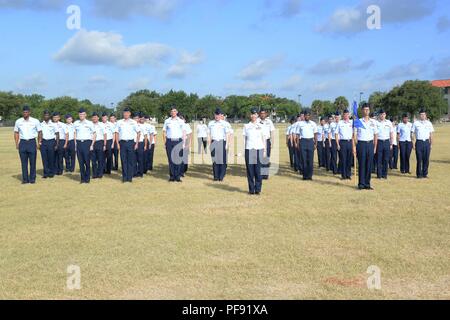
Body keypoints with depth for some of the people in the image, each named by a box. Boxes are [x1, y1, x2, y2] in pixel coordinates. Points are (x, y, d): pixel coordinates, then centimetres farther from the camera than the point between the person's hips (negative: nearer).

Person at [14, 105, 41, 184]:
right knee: (24, 162, 4)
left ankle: (32, 178, 11)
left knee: (32, 162, 2)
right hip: (22, 142, 2)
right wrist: (16, 144, 4)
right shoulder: (18, 121, 6)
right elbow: (16, 133, 12)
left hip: (32, 142, -2)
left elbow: (39, 132, 5)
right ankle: (25, 179, 10)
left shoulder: (35, 121, -1)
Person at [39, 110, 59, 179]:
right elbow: (40, 134, 13)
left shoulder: (53, 124, 3)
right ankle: (46, 173, 5)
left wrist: (56, 145, -2)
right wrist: (39, 142, 0)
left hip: (51, 141, -2)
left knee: (51, 158, 1)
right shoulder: (41, 124, 9)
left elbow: (57, 135, 4)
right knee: (44, 158, 0)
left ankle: (51, 173, 11)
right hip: (43, 142, 2)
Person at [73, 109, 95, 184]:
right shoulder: (76, 123, 10)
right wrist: (75, 144, 8)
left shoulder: (89, 123, 2)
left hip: (87, 142, -3)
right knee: (80, 162, 3)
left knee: (87, 161, -4)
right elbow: (75, 134, 17)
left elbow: (94, 135, 5)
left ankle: (87, 178, 6)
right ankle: (83, 178, 11)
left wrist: (92, 145, -3)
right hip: (79, 143, 3)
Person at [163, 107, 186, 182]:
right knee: (170, 159, -1)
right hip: (169, 141, 1)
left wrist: (183, 143, 1)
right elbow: (164, 132, 12)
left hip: (178, 141, -1)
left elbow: (184, 133, 10)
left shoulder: (181, 121, 10)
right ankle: (171, 176, 4)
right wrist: (165, 142, 2)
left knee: (178, 159, -6)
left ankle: (178, 176, -1)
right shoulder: (167, 121, 12)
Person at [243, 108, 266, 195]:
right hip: (249, 149, 0)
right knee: (250, 170, -1)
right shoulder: (246, 126, 11)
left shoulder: (261, 126, 10)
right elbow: (244, 138, 11)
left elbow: (264, 138, 11)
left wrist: (264, 150, 6)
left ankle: (258, 189, 4)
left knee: (258, 170, -2)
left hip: (259, 149, 0)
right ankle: (251, 189, 4)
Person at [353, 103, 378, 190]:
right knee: (361, 164, -2)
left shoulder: (373, 122, 9)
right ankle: (361, 184, 5)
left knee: (369, 165, 3)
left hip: (370, 144, 2)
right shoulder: (358, 122, 2)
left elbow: (376, 135, 12)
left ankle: (367, 184, 11)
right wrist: (354, 147, -7)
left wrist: (375, 147, 7)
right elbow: (354, 135, 0)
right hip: (361, 144, -2)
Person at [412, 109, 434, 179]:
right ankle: (419, 174, 4)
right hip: (419, 142, -2)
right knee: (419, 159, -2)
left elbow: (431, 134, 11)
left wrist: (431, 144, 5)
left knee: (426, 159, 3)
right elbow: (413, 134, 3)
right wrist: (413, 144, -5)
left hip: (426, 142, 2)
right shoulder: (416, 123, 4)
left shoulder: (429, 123, 10)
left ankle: (425, 174, 12)